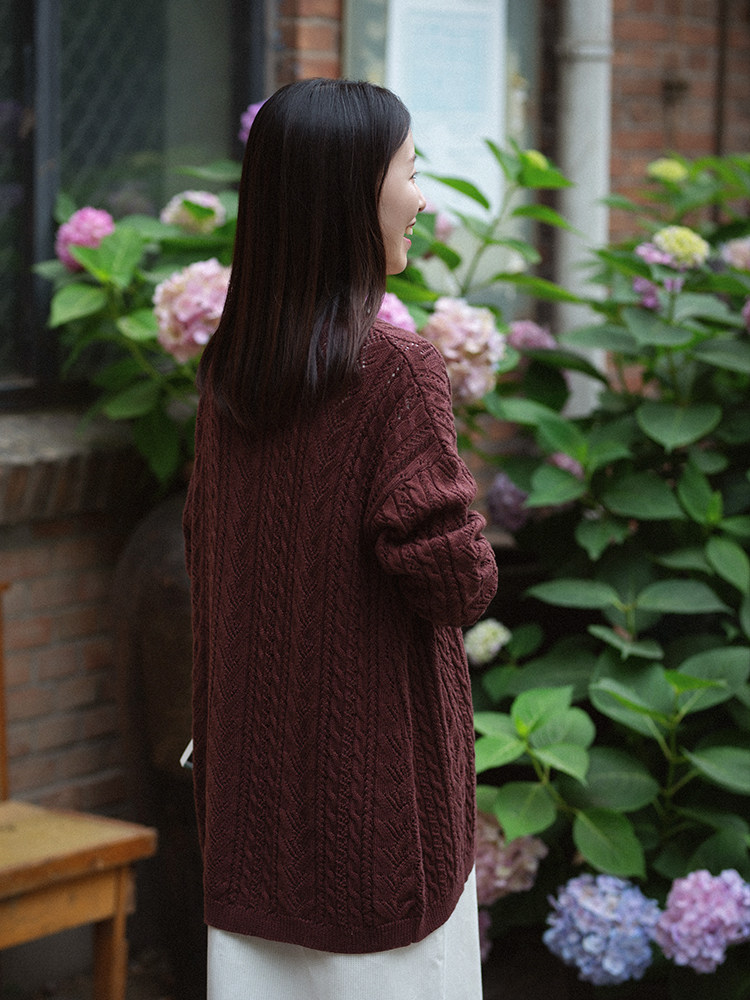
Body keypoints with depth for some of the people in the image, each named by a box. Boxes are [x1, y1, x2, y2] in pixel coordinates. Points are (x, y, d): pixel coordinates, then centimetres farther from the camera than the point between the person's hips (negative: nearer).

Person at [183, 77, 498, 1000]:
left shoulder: (224, 370, 3)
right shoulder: (398, 370, -18)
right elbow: (453, 580, -20)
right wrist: (472, 569, 2)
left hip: (253, 757, 6)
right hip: (376, 745, -6)